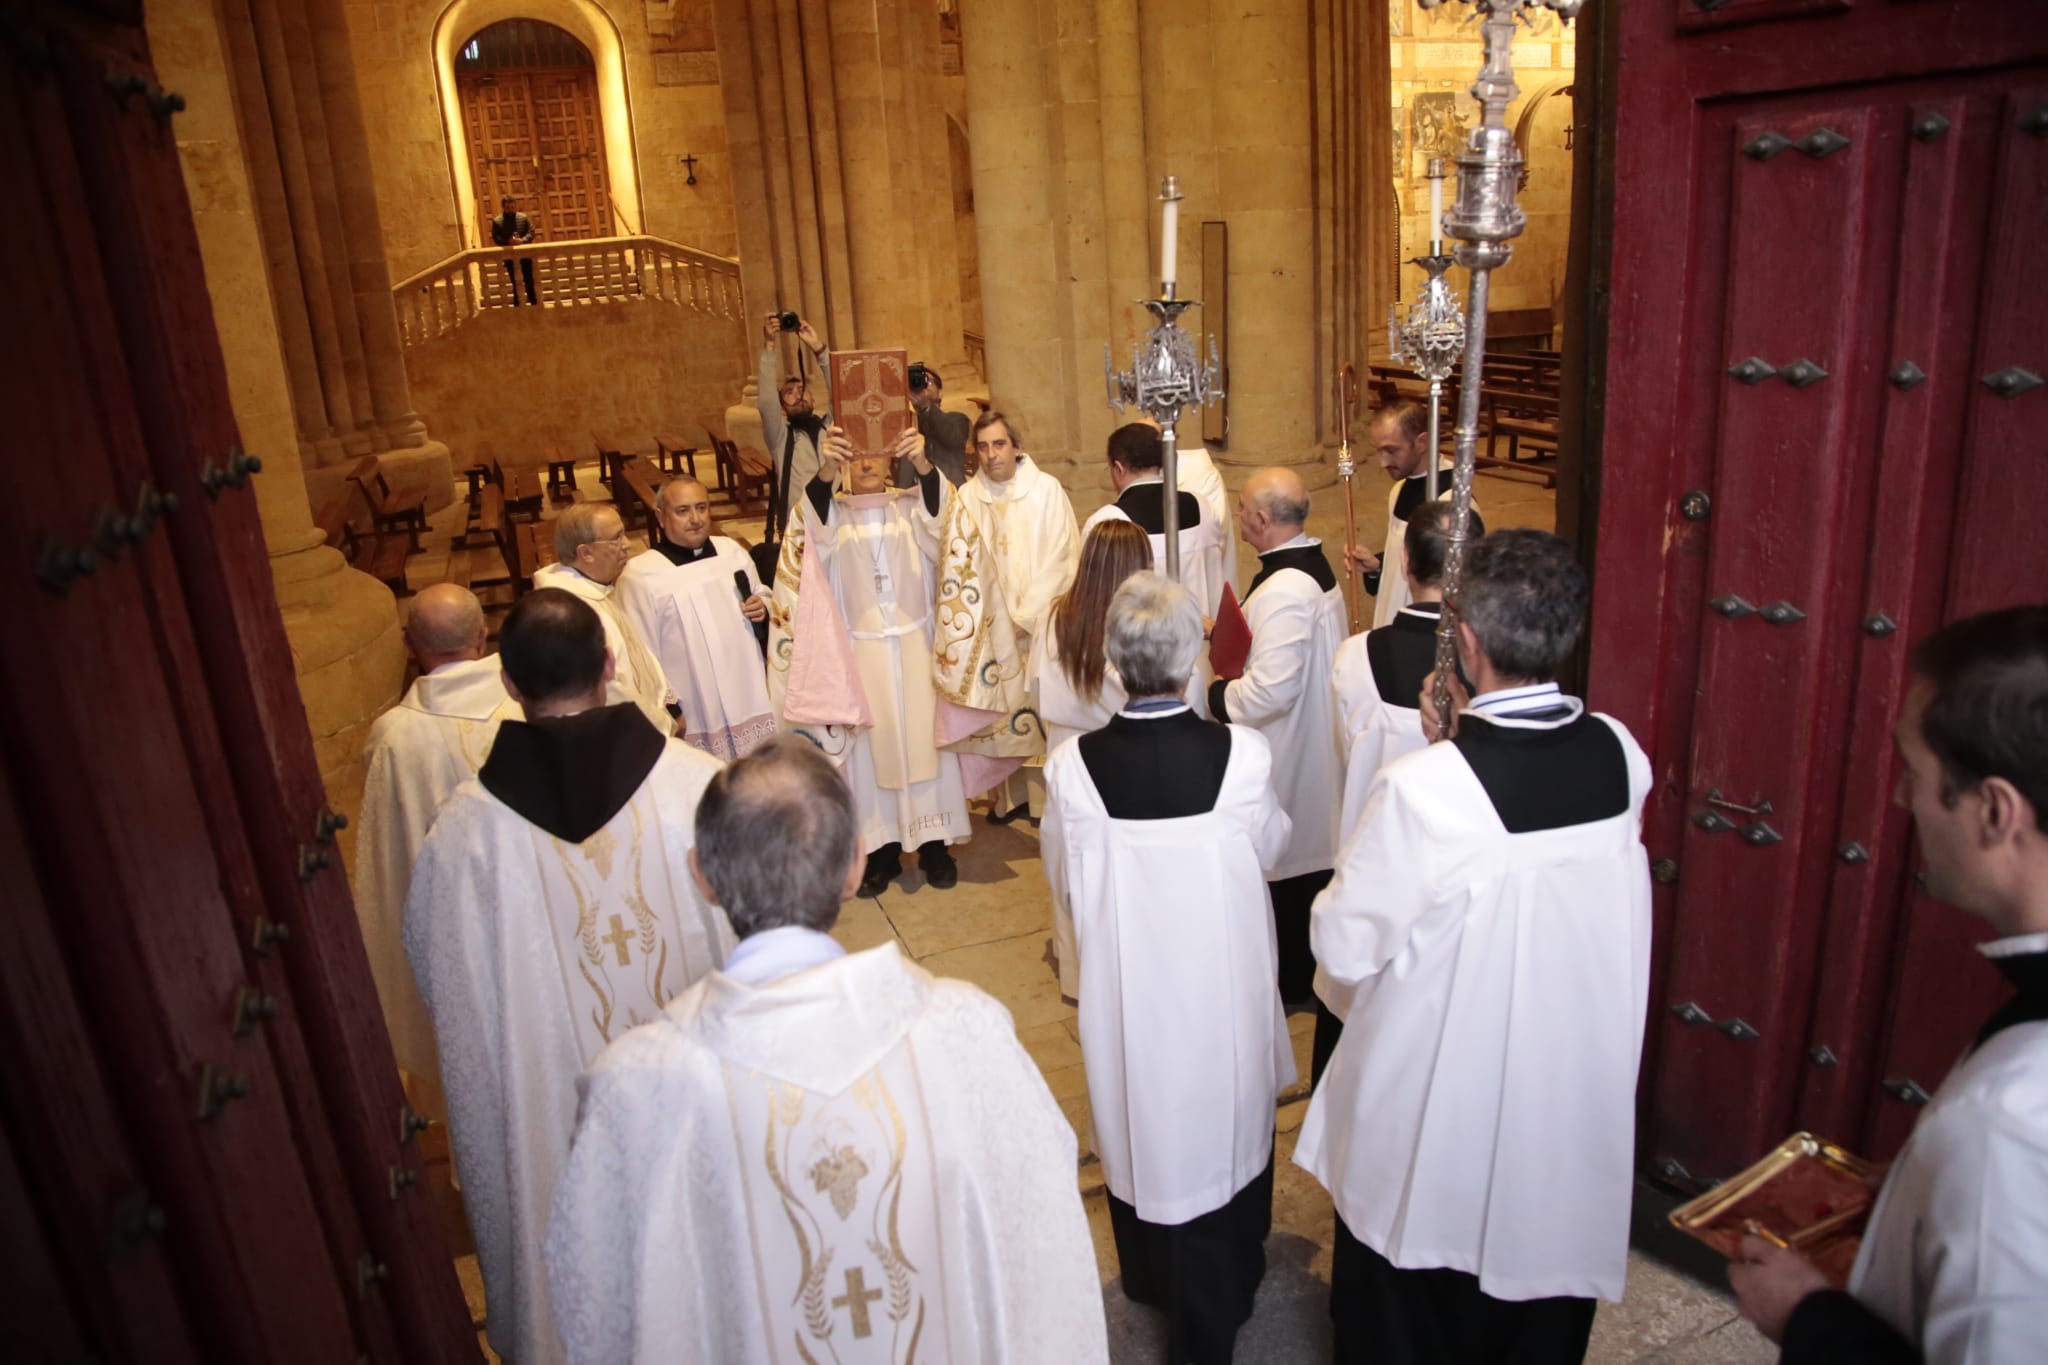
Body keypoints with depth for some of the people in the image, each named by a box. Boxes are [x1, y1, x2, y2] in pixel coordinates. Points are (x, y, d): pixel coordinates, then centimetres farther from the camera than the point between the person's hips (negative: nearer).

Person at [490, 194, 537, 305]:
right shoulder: (497, 221, -2)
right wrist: (508, 242, -26)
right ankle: (517, 305, 16)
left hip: (525, 254, 1)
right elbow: (496, 238, -9)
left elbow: (531, 232, -3)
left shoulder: (523, 217, 2)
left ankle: (534, 303, 21)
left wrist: (523, 240, -22)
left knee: (529, 280, 9)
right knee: (515, 282, 7)